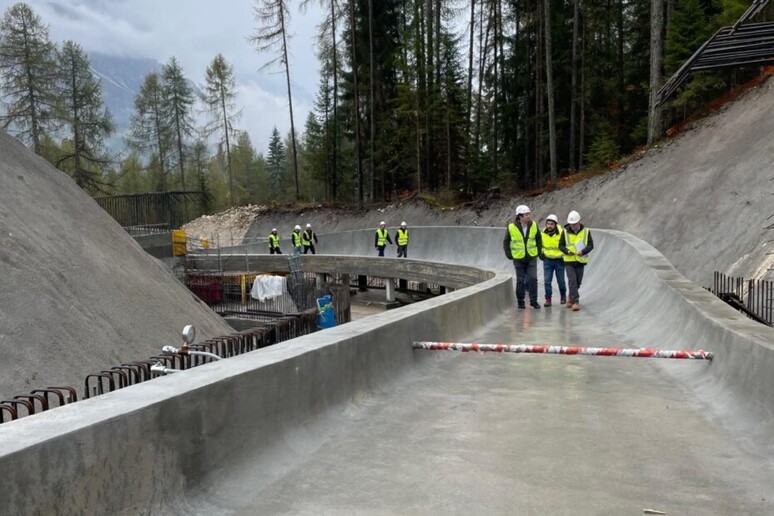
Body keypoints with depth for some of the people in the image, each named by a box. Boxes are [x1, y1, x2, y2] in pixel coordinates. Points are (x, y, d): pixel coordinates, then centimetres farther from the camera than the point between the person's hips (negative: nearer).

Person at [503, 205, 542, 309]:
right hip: (518, 259, -1)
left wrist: (539, 252, 7)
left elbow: (539, 239, 12)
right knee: (520, 281, 7)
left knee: (533, 279, -4)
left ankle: (534, 301, 6)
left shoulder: (534, 225, -3)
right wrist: (509, 255, -1)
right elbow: (506, 242, 3)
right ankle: (520, 301, 19)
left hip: (532, 258, 1)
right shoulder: (511, 227, -10)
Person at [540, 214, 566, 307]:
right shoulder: (543, 234, -3)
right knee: (547, 281, -4)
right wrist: (541, 253, 4)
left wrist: (564, 255, -6)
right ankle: (548, 299, 3)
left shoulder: (561, 233, -14)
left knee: (561, 280, 9)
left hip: (559, 260, -2)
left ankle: (563, 296, 33)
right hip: (547, 260, 2)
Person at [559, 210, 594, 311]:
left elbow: (591, 245, -3)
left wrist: (583, 251, -22)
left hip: (581, 261, 2)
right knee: (572, 281, -12)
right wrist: (567, 251, -20)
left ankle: (571, 297, 33)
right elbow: (561, 245, 1)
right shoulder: (565, 231, -4)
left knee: (578, 282, 10)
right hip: (569, 261, -2)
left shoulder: (586, 231, -3)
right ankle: (575, 301, -10)